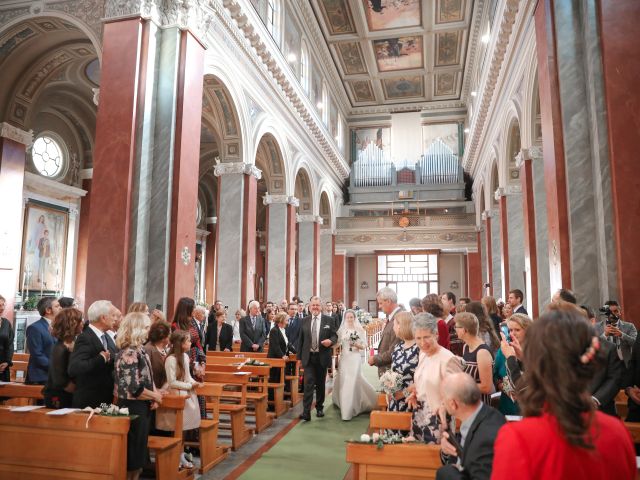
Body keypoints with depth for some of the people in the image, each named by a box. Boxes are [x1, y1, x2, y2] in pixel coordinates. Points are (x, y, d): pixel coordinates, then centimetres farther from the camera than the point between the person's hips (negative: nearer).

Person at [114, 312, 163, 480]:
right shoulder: (129, 352, -20)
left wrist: (155, 394, -2)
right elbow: (135, 387, -25)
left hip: (141, 407, 9)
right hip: (133, 407, -9)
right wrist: (155, 396, -11)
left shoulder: (139, 349, 8)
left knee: (138, 451, 18)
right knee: (133, 453, 4)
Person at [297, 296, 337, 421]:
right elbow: (301, 339, 7)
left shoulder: (329, 320, 1)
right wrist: (300, 356, 4)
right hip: (308, 357, 0)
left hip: (322, 357, 0)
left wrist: (331, 341, -21)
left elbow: (334, 336, 2)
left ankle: (319, 408, 30)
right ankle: (306, 412, -10)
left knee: (320, 384, 12)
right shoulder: (305, 320, 5)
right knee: (308, 383, -9)